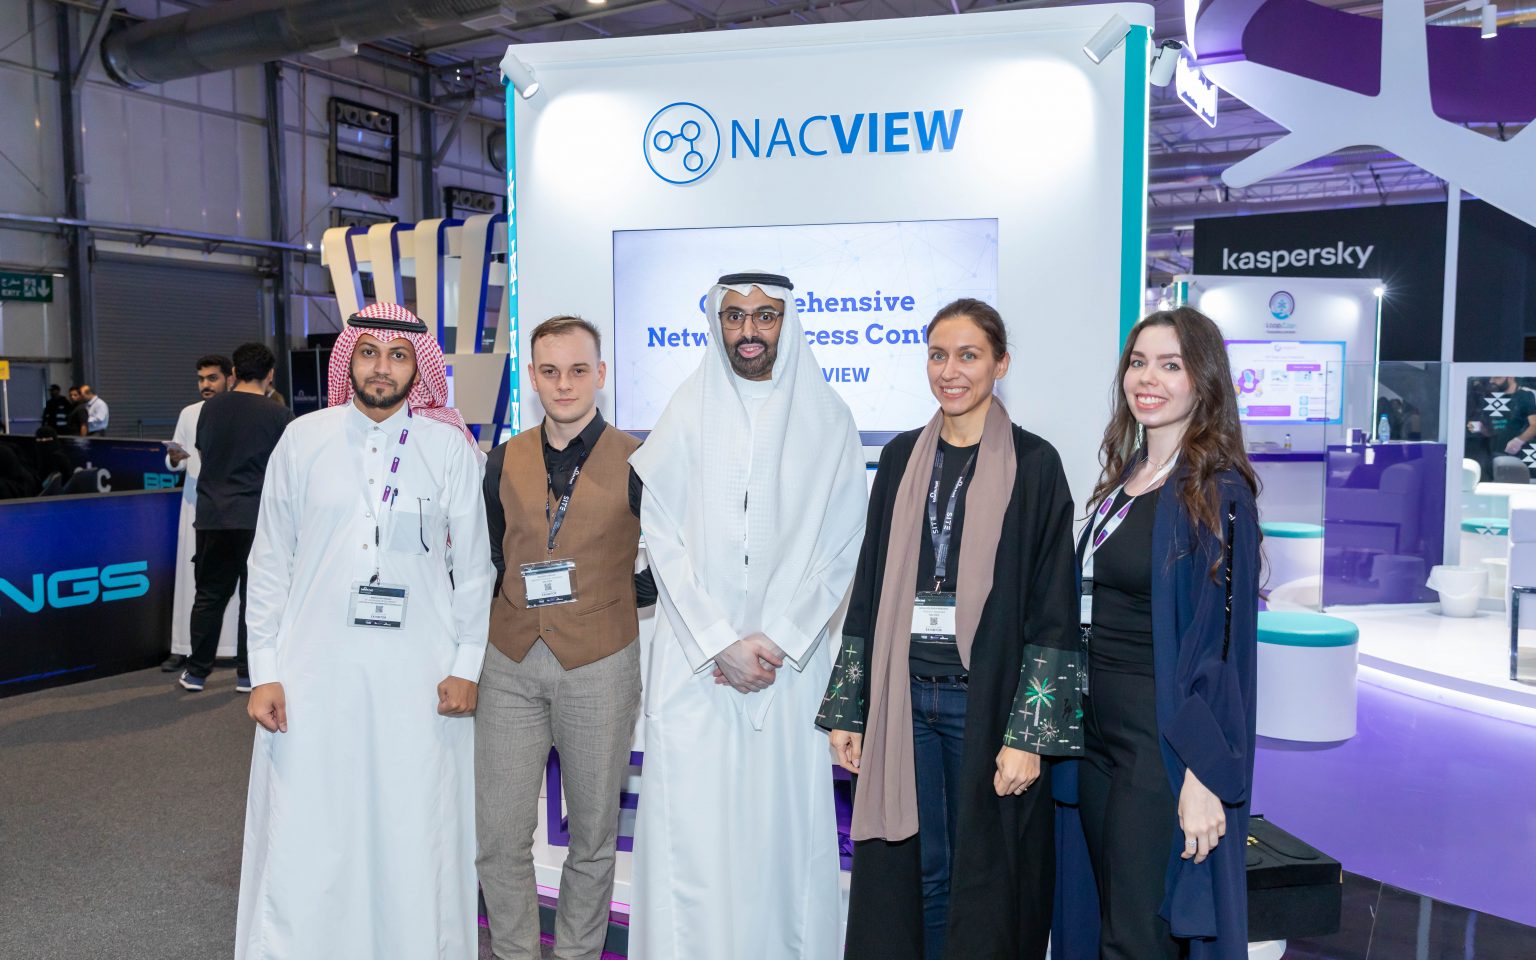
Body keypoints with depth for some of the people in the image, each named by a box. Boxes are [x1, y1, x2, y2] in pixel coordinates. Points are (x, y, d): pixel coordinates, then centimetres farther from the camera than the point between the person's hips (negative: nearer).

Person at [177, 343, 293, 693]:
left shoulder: (210, 408, 4)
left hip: (213, 516, 3)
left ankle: (196, 672, 18)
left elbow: (201, 453, 18)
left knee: (209, 594, 12)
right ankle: (248, 674, 9)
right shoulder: (278, 415, -7)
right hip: (258, 516, -3)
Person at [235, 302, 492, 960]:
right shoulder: (304, 440, 4)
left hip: (420, 678, -1)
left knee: (417, 840, 5)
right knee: (304, 843, 3)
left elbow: (474, 565, 4)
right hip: (315, 673, 1)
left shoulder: (450, 447, 1)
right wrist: (264, 671, 3)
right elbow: (270, 563, 7)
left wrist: (467, 666, 0)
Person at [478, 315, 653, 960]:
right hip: (511, 665, 3)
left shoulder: (635, 462, -5)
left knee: (593, 833, 11)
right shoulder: (505, 460, 6)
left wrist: (624, 597, -5)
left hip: (599, 667, -3)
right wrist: (511, 597, 3)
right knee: (498, 835, 6)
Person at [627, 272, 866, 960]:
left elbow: (841, 547, 2)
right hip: (693, 658, 0)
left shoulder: (827, 419, 4)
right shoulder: (687, 412, 3)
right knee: (691, 820, 1)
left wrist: (777, 641, -8)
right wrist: (720, 642, -8)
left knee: (784, 821, 3)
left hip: (790, 660, 0)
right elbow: (661, 536, -1)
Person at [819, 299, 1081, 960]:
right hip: (902, 698, 4)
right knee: (907, 870, 11)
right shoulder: (900, 459, 8)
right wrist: (847, 711, 6)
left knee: (984, 875, 8)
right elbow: (870, 589, 9)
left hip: (988, 701, -3)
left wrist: (1028, 735, -13)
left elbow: (1053, 607, -7)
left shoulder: (1032, 465, -4)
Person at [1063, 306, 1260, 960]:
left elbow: (1223, 641, -16)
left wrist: (1203, 778, -19)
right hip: (1099, 734, 7)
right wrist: (1079, 723, 13)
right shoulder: (1123, 479, 10)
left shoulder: (1219, 493, -12)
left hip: (1165, 743, -7)